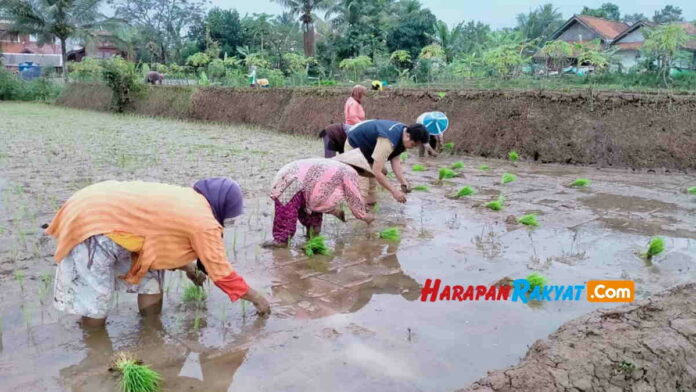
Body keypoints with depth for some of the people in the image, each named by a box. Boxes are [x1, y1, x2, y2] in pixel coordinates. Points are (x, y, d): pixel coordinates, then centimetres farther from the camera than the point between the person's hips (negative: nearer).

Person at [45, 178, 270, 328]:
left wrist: (186, 266, 33)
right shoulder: (205, 223, -14)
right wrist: (256, 298, 7)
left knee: (151, 284, 12)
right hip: (94, 226, -9)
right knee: (94, 321, -2)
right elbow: (222, 273, -5)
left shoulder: (187, 199, 10)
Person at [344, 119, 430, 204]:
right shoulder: (388, 141, -39)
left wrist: (403, 181, -21)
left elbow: (395, 159, -11)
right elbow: (376, 172, -40)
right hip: (354, 147, -9)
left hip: (367, 147, 9)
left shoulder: (403, 131, -11)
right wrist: (394, 191, -35)